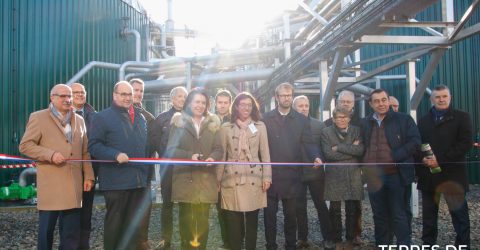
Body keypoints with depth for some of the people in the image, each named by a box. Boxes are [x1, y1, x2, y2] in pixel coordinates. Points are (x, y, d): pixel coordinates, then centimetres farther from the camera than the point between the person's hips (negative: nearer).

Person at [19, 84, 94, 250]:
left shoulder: (79, 120, 16)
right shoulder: (38, 117, 2)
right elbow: (25, 145, -3)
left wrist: (88, 176, 9)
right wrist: (50, 155, -16)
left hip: (73, 184, 4)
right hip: (50, 184, -4)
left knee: (72, 232, 6)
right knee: (46, 230, 3)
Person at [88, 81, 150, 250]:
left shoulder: (140, 117, 16)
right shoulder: (103, 117, -3)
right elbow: (93, 145, -11)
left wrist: (148, 172, 15)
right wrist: (115, 155, -23)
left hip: (140, 179, 6)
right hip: (116, 180, -6)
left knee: (137, 221, 11)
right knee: (115, 221, 4)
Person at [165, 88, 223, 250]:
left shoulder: (212, 123, 9)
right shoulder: (179, 121, 3)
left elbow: (218, 148, 7)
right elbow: (171, 149, -2)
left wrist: (212, 158, -15)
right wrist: (189, 156, -18)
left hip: (205, 178, 2)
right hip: (184, 177, -1)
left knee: (203, 218, 4)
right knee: (186, 217, 3)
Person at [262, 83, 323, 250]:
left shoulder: (301, 120, 7)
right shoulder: (266, 118, 4)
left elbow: (308, 143, 0)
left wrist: (316, 157, -20)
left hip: (292, 174, 1)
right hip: (270, 174, -1)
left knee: (291, 213, 12)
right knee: (269, 213, 8)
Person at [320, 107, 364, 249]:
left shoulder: (356, 131, 8)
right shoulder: (326, 132, 2)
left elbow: (360, 150, -8)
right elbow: (328, 154, -10)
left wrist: (339, 148, -12)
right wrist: (351, 150, -10)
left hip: (353, 175, 1)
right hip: (334, 175, -1)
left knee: (352, 209, 4)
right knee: (335, 210, 5)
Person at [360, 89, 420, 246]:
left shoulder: (403, 119, -1)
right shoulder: (365, 123, 11)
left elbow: (415, 141, -8)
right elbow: (362, 147, 20)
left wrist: (395, 157, -16)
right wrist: (363, 166, 5)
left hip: (396, 175, -4)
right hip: (373, 177, 4)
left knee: (399, 216, 2)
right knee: (379, 216, 13)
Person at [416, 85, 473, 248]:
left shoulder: (462, 117, 2)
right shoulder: (423, 120, 15)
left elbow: (466, 143, -9)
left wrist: (440, 160, -16)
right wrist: (422, 158, -7)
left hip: (452, 175, -3)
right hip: (428, 175, 3)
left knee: (459, 215, 4)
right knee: (428, 217, 9)